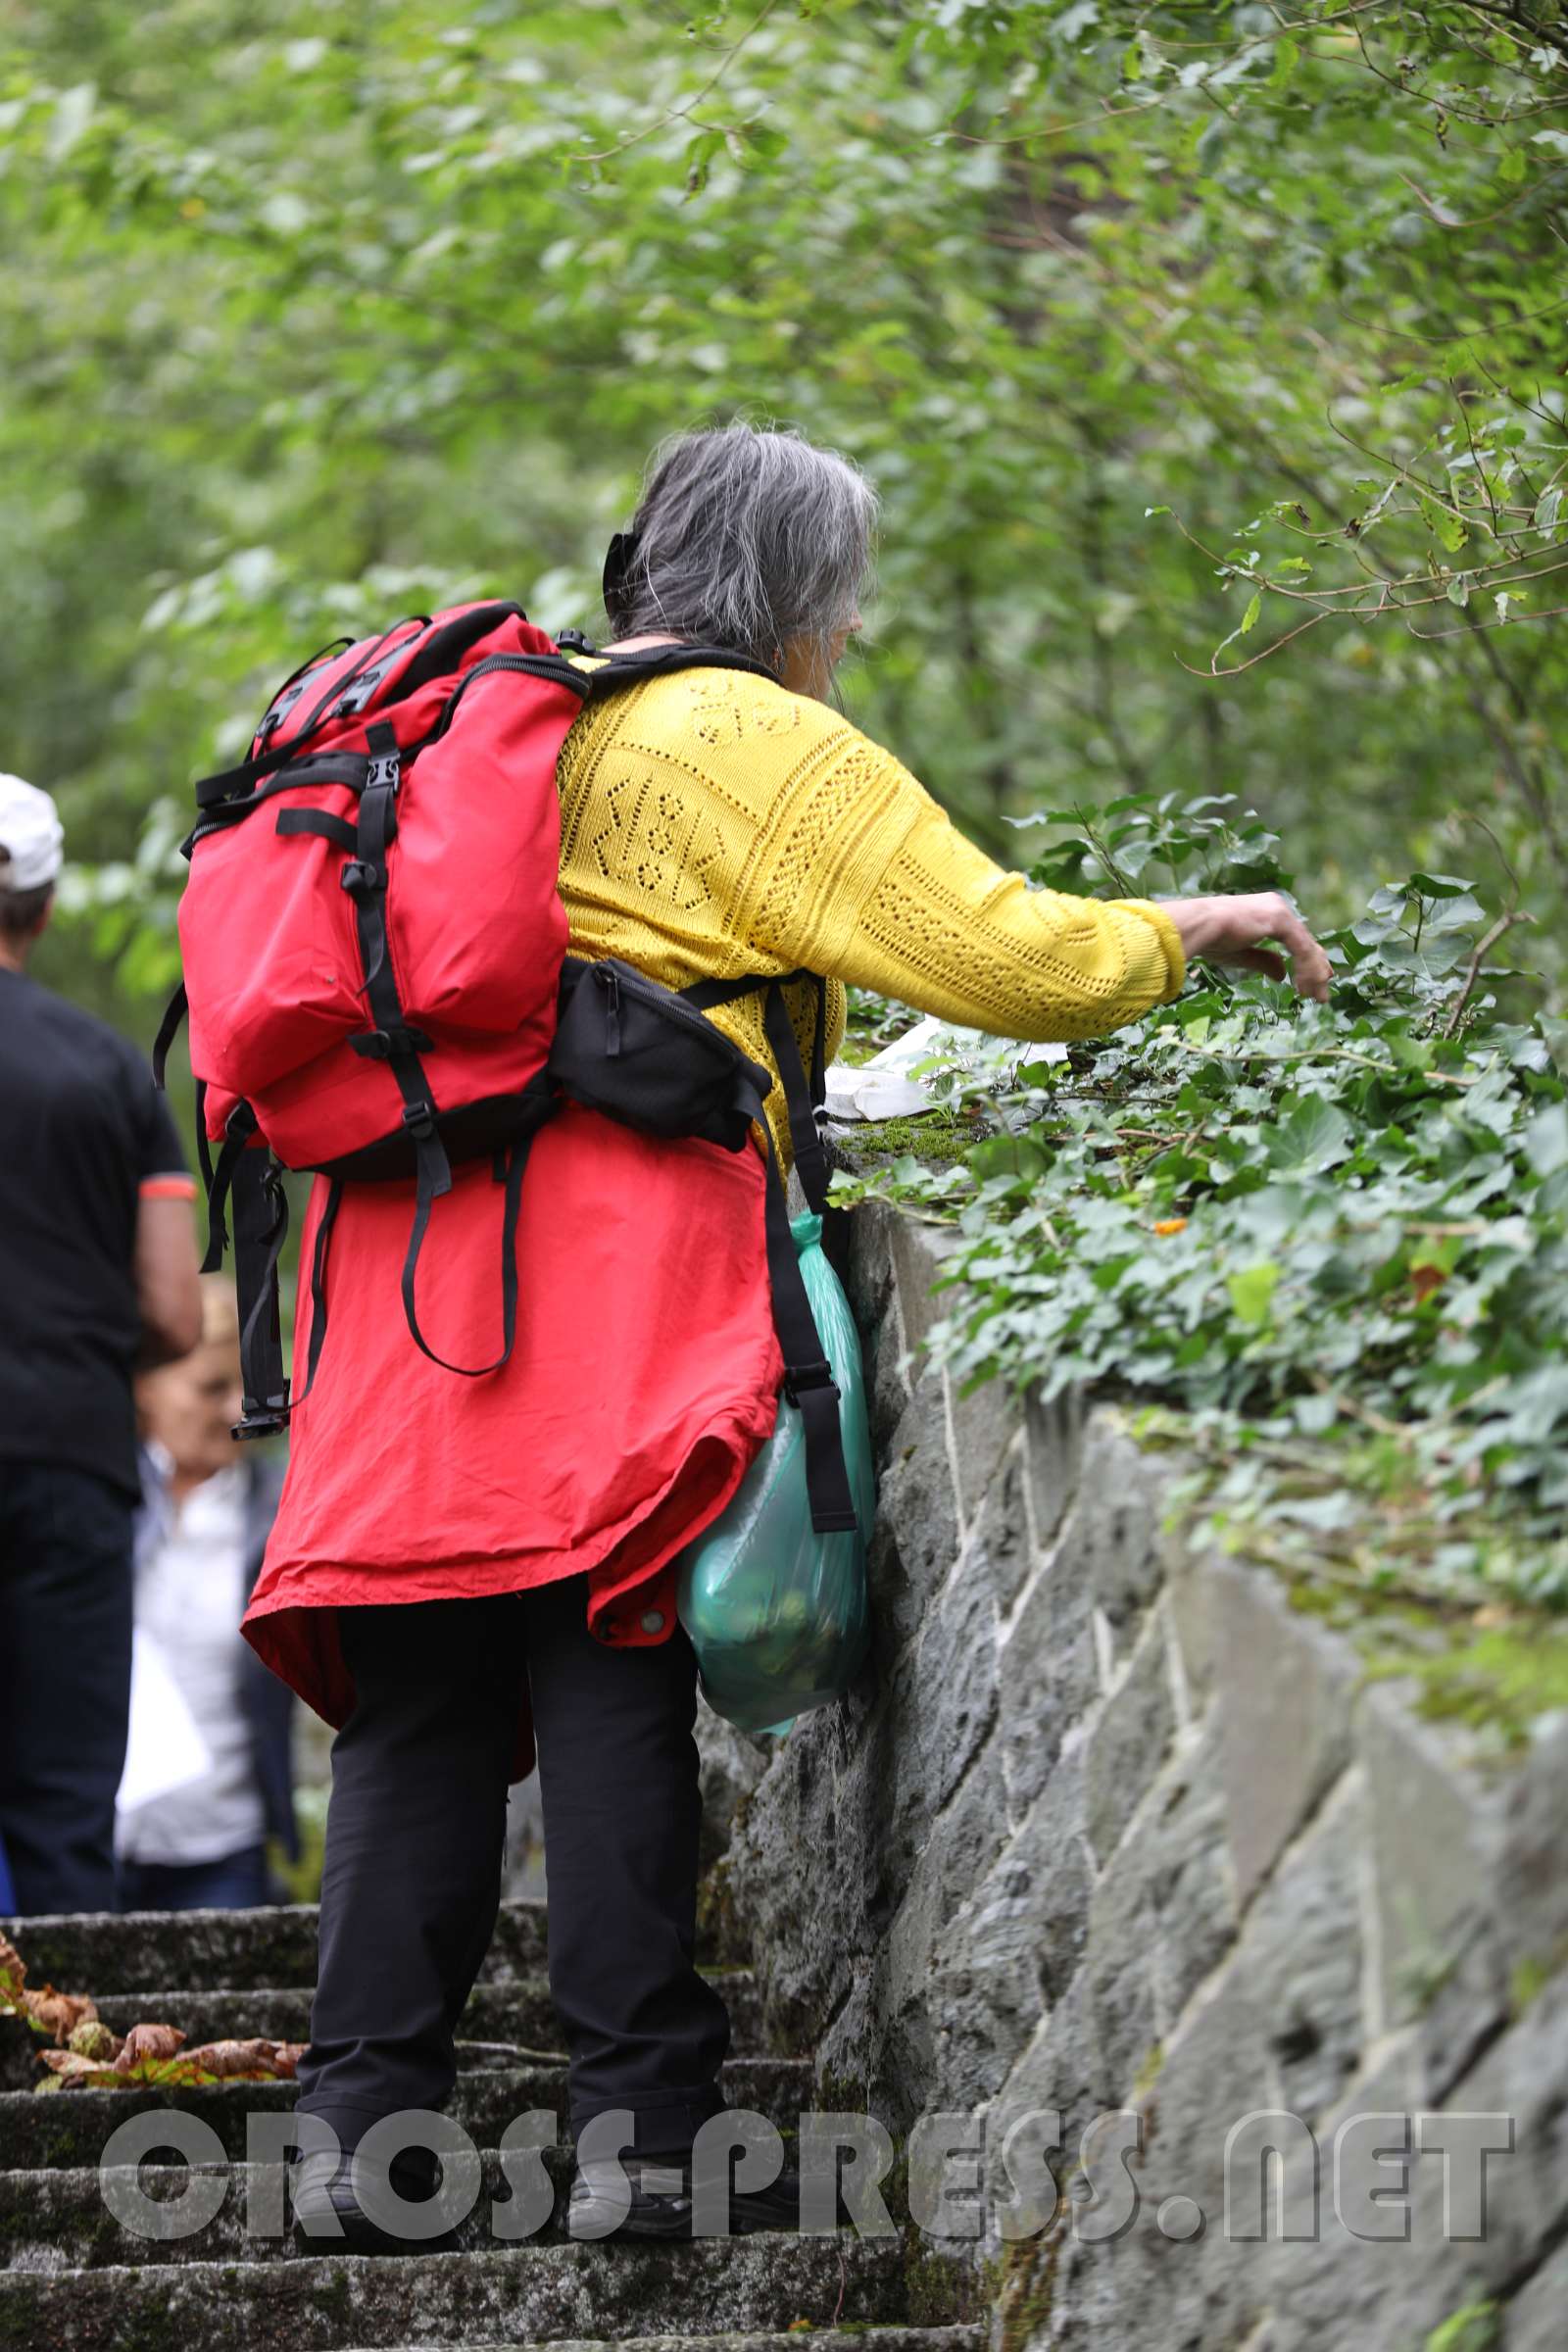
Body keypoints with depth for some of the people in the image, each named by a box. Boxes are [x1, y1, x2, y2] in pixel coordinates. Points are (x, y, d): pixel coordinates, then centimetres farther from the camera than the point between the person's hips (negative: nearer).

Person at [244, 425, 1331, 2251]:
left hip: (407, 1250, 6)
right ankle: (640, 2122, -8)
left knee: (421, 1694, 4)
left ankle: (360, 2120, 0)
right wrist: (1189, 930, 12)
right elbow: (1000, 956, -4)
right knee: (614, 1671, -7)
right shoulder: (758, 744, 2)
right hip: (627, 1253, -6)